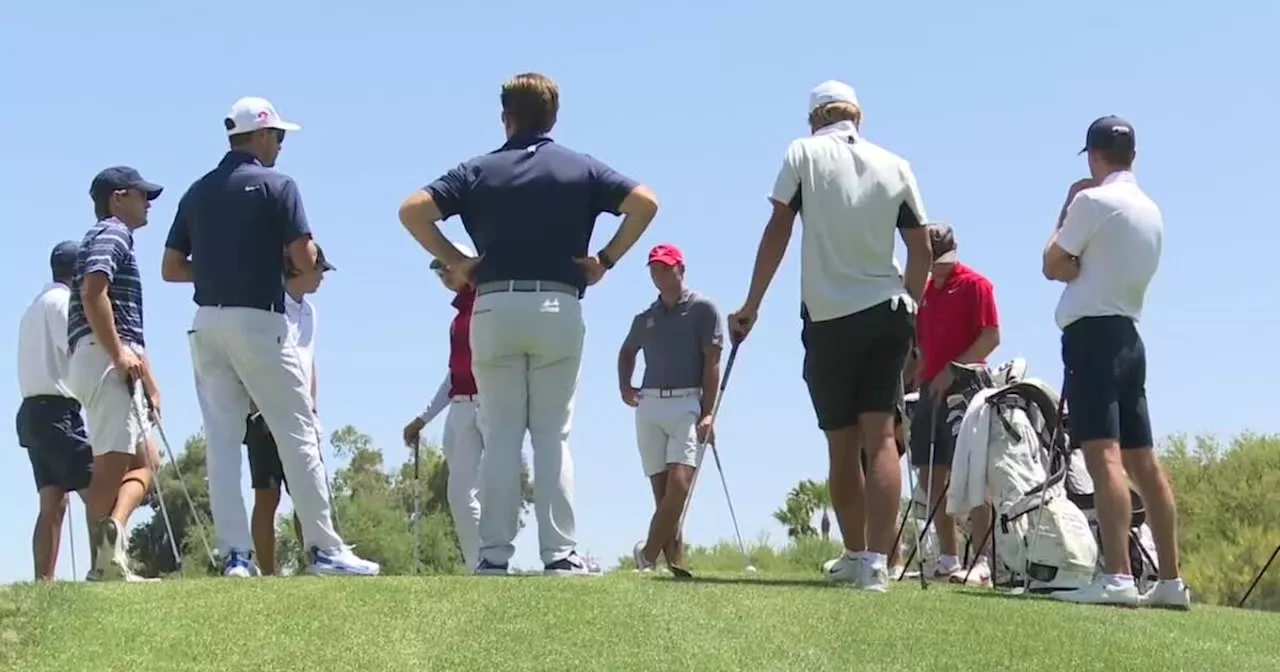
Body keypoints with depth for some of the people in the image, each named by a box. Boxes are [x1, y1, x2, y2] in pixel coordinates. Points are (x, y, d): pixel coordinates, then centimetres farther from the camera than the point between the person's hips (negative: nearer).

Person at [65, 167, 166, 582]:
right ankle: (105, 562, -21)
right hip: (104, 358, -10)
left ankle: (112, 534, -6)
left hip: (117, 362, 10)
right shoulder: (112, 233, -2)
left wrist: (148, 380, 26)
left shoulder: (113, 237, 28)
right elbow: (93, 291, -21)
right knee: (113, 460, -14)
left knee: (144, 458, 9)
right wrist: (119, 353, -24)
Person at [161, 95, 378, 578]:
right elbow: (305, 261, -11)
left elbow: (171, 269, 13)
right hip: (258, 322, -6)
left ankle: (235, 553, -1)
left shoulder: (197, 192, 13)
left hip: (207, 322, 6)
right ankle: (324, 548, 0)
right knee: (298, 437, 0)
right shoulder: (275, 185, -4)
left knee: (221, 442, 3)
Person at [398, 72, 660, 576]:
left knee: (500, 437, 4)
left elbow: (412, 209, -2)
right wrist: (607, 260, 3)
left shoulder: (480, 171, 9)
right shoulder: (581, 169, 9)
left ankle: (494, 554, 2)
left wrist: (453, 260, 6)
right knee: (553, 436, 3)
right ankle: (560, 553, -1)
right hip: (559, 308, 0)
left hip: (494, 308, 0)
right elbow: (644, 202, -3)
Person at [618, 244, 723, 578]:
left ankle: (649, 552, -7)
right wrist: (624, 387, 16)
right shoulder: (645, 318, 16)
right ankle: (674, 559, 3)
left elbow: (712, 362, -3)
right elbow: (627, 352, 35)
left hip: (687, 404, -4)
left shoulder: (702, 308, 2)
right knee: (662, 491, 1)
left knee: (679, 486, -17)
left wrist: (708, 413, -11)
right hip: (649, 404, 5)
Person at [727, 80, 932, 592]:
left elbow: (778, 230, -6)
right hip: (887, 312, 1)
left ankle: (853, 556, 21)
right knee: (879, 436, -6)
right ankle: (876, 560, -19)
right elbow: (921, 251, 7)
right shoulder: (895, 166, 6)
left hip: (827, 319, -1)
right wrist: (911, 304, 21)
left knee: (841, 445, 9)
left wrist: (751, 305, -1)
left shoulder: (802, 154, -1)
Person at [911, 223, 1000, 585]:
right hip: (929, 389, 7)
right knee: (931, 474, 7)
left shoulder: (975, 285, -3)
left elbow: (992, 337, -10)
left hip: (962, 388, -7)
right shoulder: (923, 292, 17)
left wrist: (951, 371, -16)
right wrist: (912, 379, 12)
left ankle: (983, 561, -13)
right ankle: (948, 559, 14)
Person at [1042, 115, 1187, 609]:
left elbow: (1054, 266, -4)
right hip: (1129, 335, 8)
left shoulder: (1093, 201, -8)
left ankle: (1117, 577, -26)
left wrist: (1065, 211, 8)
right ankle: (1170, 580, 12)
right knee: (1143, 460, 10)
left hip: (1092, 332, -8)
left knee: (1103, 454, -17)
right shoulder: (1152, 210, 16)